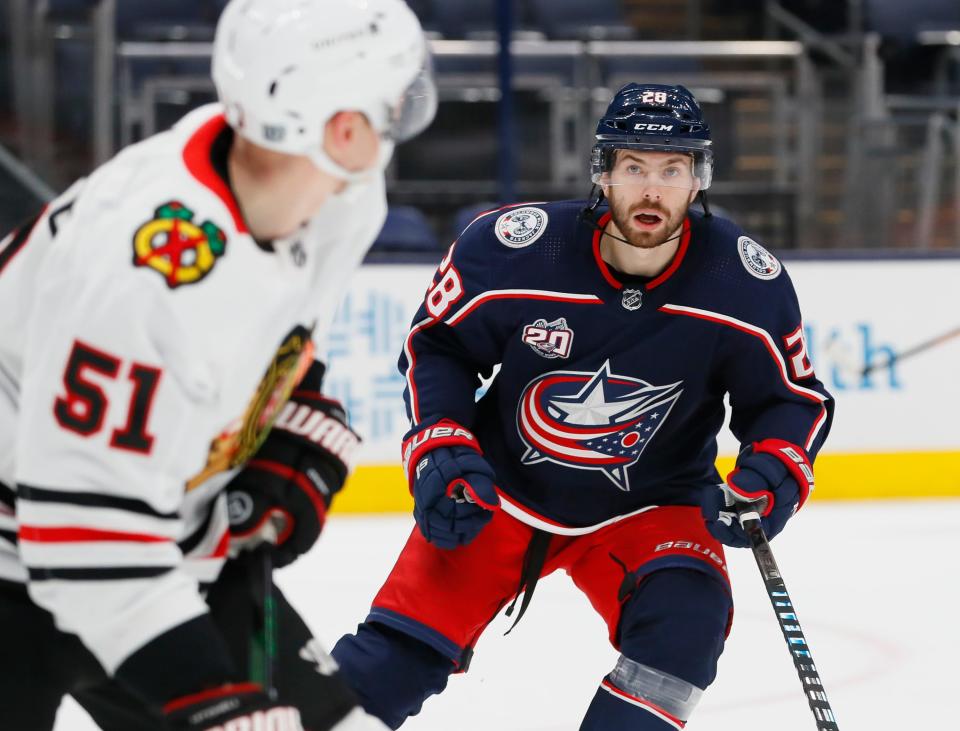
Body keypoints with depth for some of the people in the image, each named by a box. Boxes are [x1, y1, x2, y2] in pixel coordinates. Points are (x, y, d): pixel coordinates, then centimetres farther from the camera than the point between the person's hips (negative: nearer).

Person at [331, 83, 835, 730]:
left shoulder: (745, 282, -19)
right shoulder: (509, 247, -21)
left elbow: (793, 398, -5)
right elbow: (436, 344, -4)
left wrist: (769, 477, -24)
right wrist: (440, 451, -16)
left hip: (651, 505, 1)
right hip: (502, 489, 0)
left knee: (686, 620, -28)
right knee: (390, 663, -7)